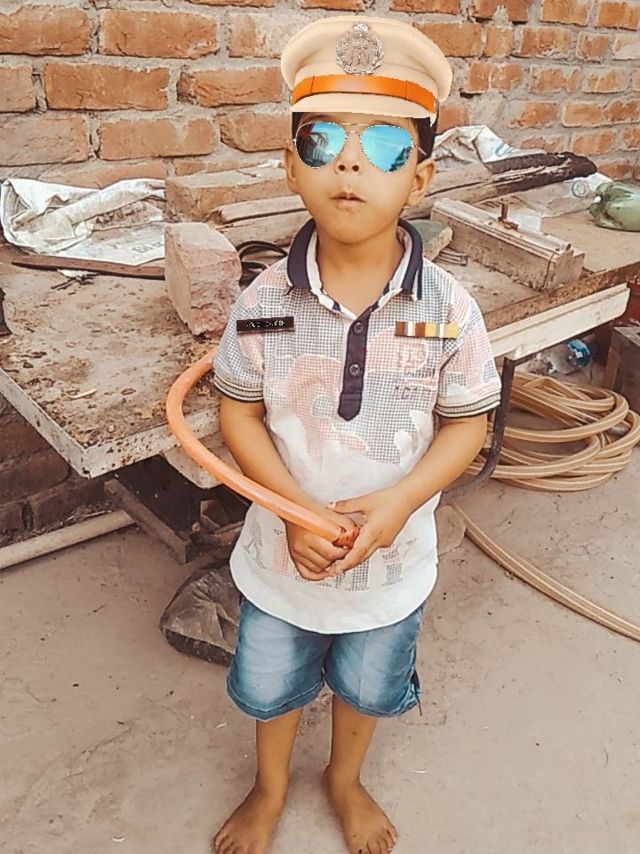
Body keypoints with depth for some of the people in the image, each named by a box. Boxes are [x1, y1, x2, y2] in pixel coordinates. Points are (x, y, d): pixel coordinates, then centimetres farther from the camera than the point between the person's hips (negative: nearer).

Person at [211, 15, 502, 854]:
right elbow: (240, 412, -9)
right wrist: (295, 508, -22)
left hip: (392, 563, 0)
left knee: (365, 687, 27)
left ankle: (345, 779, 60)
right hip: (282, 554, 1)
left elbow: (466, 423, -9)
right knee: (270, 688, 25)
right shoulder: (264, 300, -18)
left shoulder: (449, 309, -19)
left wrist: (399, 503, -24)